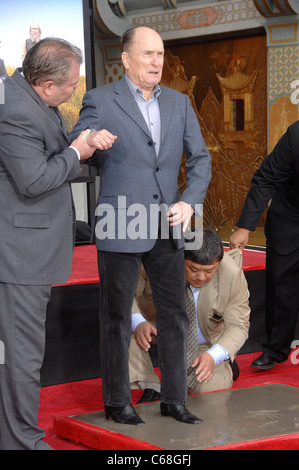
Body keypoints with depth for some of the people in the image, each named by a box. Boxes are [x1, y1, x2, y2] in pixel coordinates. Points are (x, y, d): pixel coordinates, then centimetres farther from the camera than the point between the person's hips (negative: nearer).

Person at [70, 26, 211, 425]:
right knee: (117, 318, 5)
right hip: (121, 228, -5)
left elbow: (200, 157, 10)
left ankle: (174, 399, 22)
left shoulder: (179, 103, 11)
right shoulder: (101, 101, -4)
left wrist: (190, 202, -3)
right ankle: (117, 403, 18)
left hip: (167, 228, 5)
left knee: (175, 315, 9)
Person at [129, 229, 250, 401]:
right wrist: (138, 322, -39)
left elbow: (238, 326, -20)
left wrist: (212, 356, -38)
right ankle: (150, 387, -14)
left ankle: (226, 366, 14)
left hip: (204, 343, -1)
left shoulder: (232, 274, -27)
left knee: (209, 391, -22)